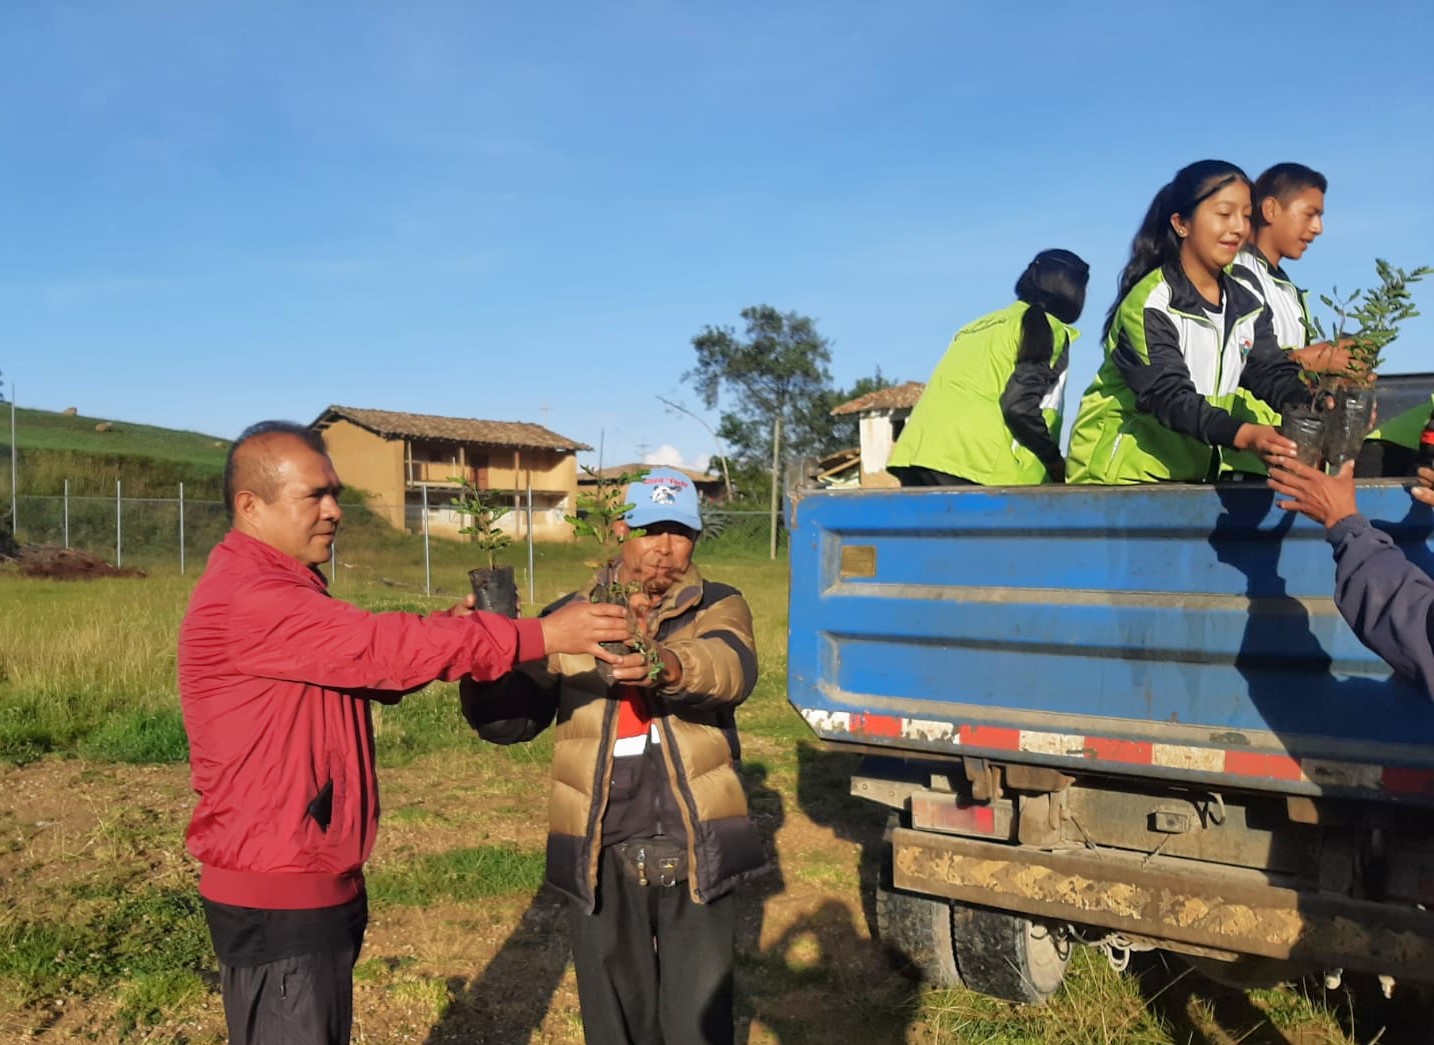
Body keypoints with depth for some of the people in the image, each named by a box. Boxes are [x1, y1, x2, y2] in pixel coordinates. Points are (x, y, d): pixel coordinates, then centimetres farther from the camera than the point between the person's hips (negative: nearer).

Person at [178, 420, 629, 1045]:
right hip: (277, 898, -10)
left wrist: (443, 635, -4)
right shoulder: (245, 600, -22)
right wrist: (543, 635, -26)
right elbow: (380, 647, -27)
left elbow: (367, 666, 15)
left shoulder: (282, 590, 14)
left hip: (316, 883, 10)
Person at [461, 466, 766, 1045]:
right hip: (601, 858, 2)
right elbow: (509, 720, 0)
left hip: (694, 853, -1)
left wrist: (666, 666, -45)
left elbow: (730, 669, -23)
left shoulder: (719, 608, 1)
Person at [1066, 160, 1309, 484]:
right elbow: (1167, 395, -25)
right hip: (1118, 472, -7)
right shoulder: (1150, 303, -15)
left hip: (1191, 476, 7)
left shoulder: (1248, 307, 8)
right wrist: (1244, 435, -40)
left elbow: (1275, 375, -1)